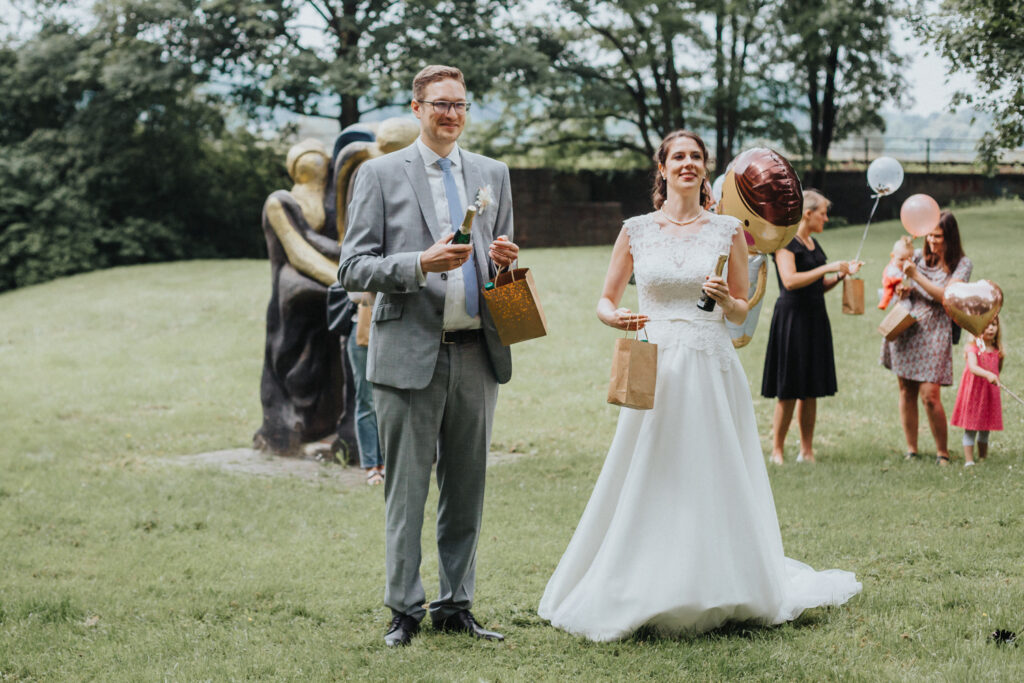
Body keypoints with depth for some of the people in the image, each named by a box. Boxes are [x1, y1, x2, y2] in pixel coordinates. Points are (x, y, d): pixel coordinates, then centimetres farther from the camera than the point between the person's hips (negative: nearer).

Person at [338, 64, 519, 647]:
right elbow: (354, 269, -4)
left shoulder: (493, 174, 14)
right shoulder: (381, 174, 1)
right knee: (407, 490, 0)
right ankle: (405, 610, 8)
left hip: (476, 355, 4)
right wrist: (421, 264, -18)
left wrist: (506, 261, -2)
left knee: (467, 489, 9)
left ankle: (456, 605, 18)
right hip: (410, 353, -4)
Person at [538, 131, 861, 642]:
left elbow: (742, 312, 11)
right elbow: (605, 301, 11)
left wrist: (726, 300, -11)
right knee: (649, 483, -1)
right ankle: (643, 596, 9)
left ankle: (720, 593, 13)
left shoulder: (728, 230, 6)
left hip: (712, 371, 0)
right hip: (655, 369, 0)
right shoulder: (636, 231, 6)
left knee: (714, 482, 1)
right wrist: (616, 318, -11)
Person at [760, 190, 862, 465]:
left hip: (815, 318, 8)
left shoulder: (813, 244, 16)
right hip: (792, 317, -8)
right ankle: (776, 450, 1)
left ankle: (806, 450, 12)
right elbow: (790, 280, -22)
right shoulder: (785, 242, -9)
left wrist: (842, 273, 7)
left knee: (811, 390, 7)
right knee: (789, 391, -6)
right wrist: (827, 268, -20)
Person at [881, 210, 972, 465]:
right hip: (905, 327, 4)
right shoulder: (918, 256, 8)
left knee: (929, 395, -11)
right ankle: (911, 450, 13)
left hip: (934, 333, -4)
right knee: (906, 391, 4)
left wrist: (916, 276, -17)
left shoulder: (961, 264, -2)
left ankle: (942, 453, 2)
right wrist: (903, 291, -5)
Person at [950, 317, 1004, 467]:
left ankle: (983, 458, 24)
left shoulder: (997, 351, 5)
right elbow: (973, 367, -30)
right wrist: (988, 375, -44)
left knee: (985, 429, 12)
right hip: (973, 391, -5)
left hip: (990, 392, 5)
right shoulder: (973, 348, -12)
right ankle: (968, 460, 1)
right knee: (970, 429, -2)